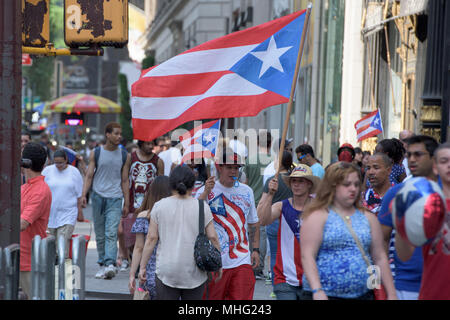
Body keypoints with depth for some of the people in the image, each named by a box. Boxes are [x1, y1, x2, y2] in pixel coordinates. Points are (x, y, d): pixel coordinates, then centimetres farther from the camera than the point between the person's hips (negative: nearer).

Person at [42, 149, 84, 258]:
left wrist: (80, 212, 4)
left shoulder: (74, 172, 1)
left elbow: (79, 195, 5)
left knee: (63, 241, -11)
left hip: (68, 213, -2)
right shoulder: (47, 171, 3)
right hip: (51, 212, 2)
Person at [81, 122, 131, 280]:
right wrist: (84, 194, -11)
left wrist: (127, 203, 7)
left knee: (111, 233, -15)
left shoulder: (125, 156, 7)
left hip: (115, 198, -1)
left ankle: (110, 264, -24)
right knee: (100, 235, 6)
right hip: (98, 196, 1)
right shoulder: (96, 153, 5)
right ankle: (103, 265, 15)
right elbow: (89, 176, 3)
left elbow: (125, 181, 10)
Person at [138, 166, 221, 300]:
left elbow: (151, 238, -2)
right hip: (195, 273, 1)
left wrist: (142, 267, 2)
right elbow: (213, 237, -2)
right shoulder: (202, 207, 0)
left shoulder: (159, 206, -1)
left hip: (167, 272, 0)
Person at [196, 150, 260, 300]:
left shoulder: (247, 191, 12)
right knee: (213, 297, 4)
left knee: (243, 297, -3)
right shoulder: (206, 191, -1)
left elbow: (254, 223, 20)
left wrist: (256, 249, 12)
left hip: (242, 261, 3)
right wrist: (206, 192, -24)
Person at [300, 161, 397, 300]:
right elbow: (307, 256, -9)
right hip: (324, 294, -4)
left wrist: (391, 294, 8)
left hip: (363, 294, 4)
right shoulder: (318, 216, 0)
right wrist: (317, 291, -21)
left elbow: (380, 258, 14)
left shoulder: (368, 217, 14)